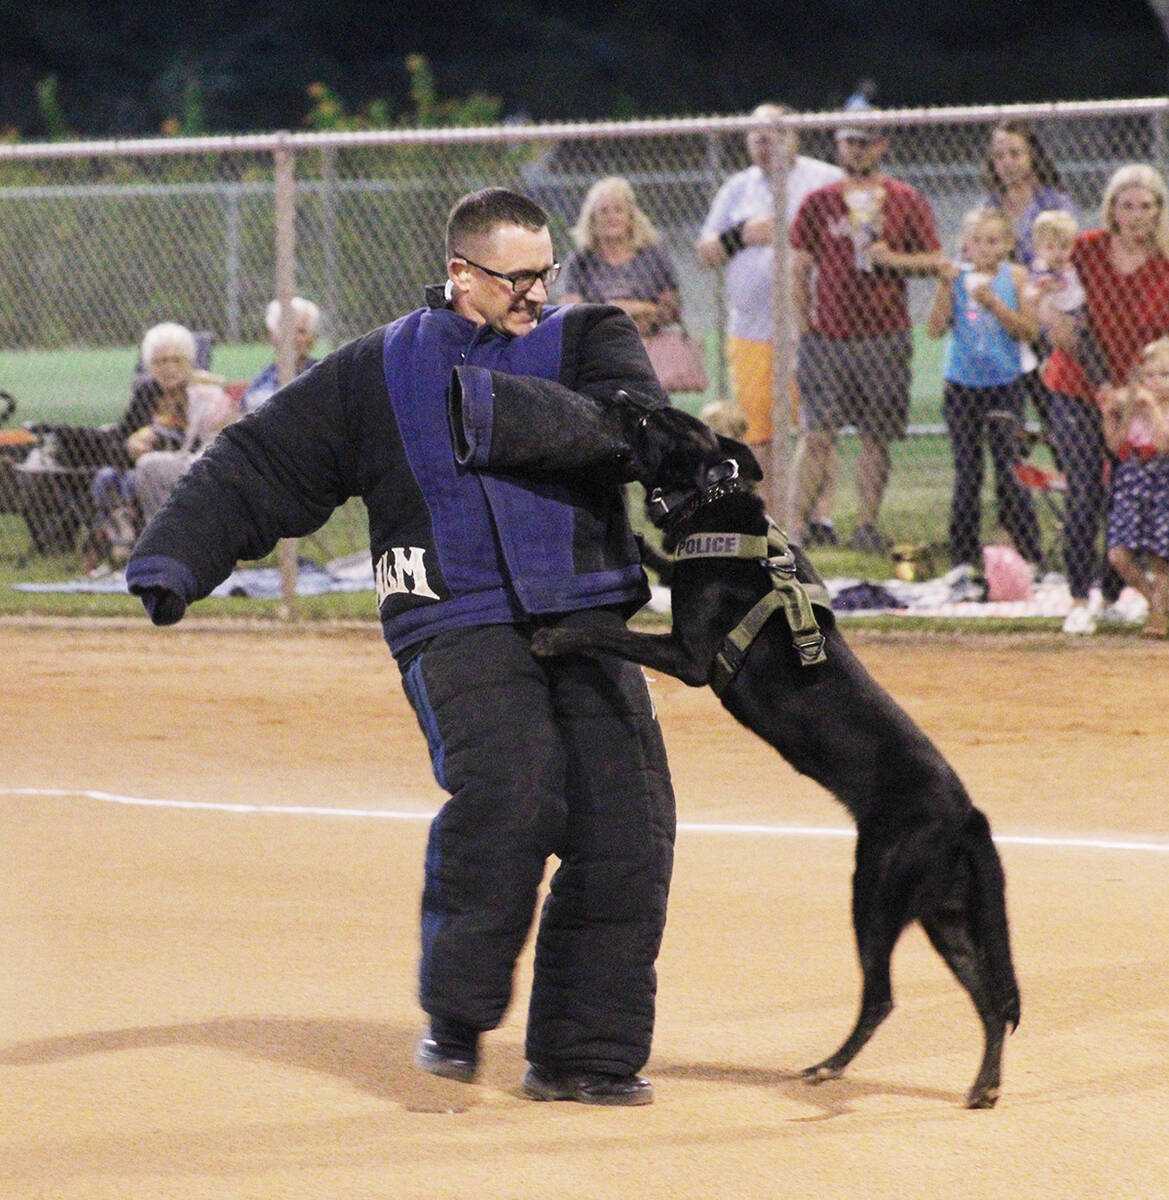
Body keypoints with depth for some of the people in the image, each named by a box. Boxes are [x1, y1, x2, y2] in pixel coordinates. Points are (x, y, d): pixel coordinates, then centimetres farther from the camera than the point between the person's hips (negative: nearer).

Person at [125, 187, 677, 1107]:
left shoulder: (587, 339, 14)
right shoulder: (380, 372, 13)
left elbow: (634, 424, -7)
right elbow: (257, 465, 14)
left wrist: (502, 412, -14)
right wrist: (175, 557, 0)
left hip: (585, 619, 3)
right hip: (456, 618, -2)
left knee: (628, 825, -6)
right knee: (507, 787, -27)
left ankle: (584, 1054, 7)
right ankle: (457, 1012, -11)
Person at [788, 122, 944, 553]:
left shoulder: (907, 201, 7)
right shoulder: (819, 202, 6)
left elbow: (934, 261, 9)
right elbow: (799, 271, 6)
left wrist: (893, 258, -10)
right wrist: (804, 334, 0)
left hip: (885, 339, 1)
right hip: (828, 337, -1)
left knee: (876, 437, 3)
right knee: (817, 435, -6)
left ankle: (868, 526, 10)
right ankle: (794, 527, -6)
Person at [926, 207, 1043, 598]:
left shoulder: (1015, 276, -1)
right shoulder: (957, 276, 2)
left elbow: (1029, 329, -9)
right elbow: (935, 328, -6)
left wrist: (993, 302, -20)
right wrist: (946, 286, -17)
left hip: (1004, 386, -2)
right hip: (961, 386, 2)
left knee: (1007, 473, -8)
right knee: (966, 476, 4)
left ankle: (1031, 563, 0)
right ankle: (967, 568, 10)